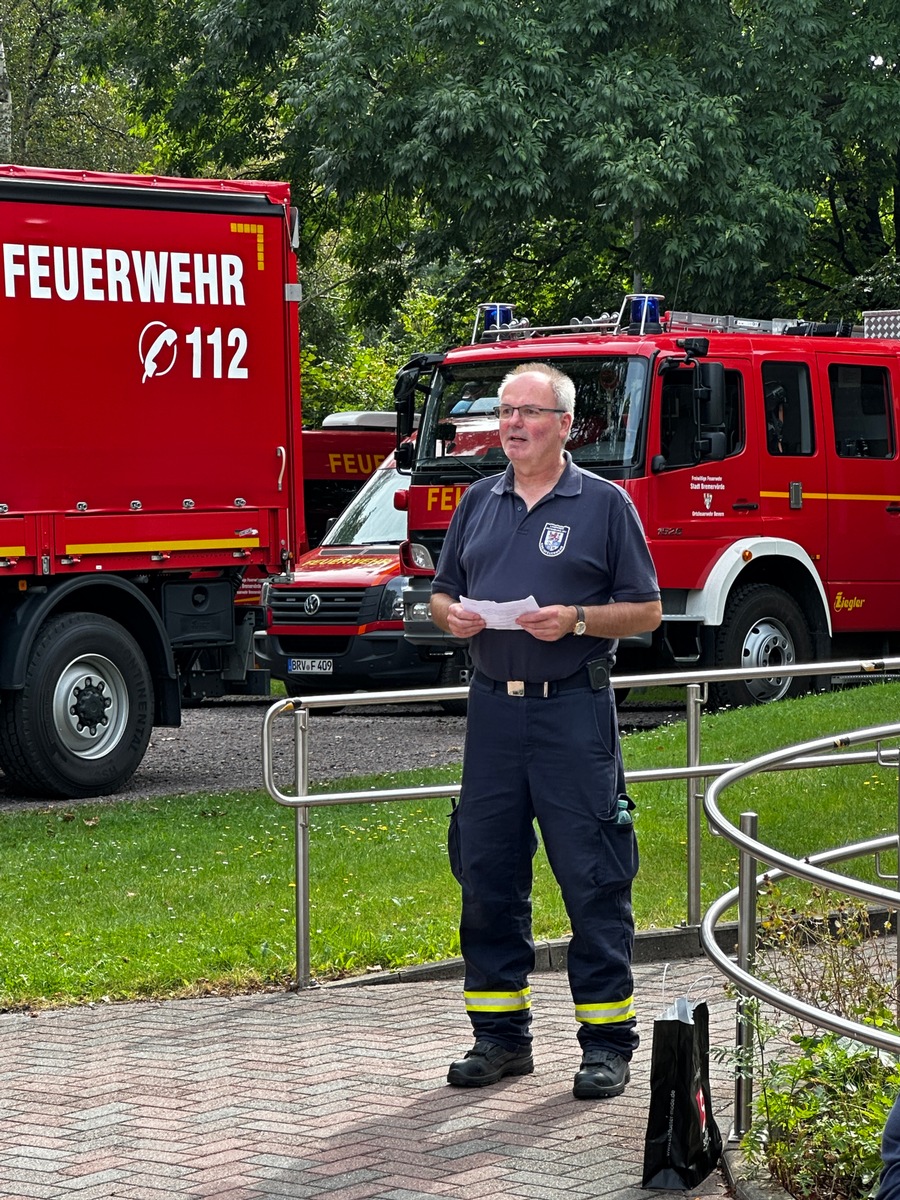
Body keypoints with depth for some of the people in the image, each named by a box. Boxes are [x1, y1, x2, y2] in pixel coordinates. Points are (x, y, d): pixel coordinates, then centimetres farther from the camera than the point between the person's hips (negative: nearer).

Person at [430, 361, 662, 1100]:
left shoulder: (604, 504, 1)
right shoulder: (479, 502, 14)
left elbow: (646, 610, 0)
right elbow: (442, 594, 20)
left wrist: (576, 620, -15)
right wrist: (451, 615, -3)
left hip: (573, 708, -5)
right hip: (494, 707, 5)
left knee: (593, 878, -4)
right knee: (487, 873, 7)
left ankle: (608, 1042, 3)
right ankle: (502, 1036, 17)